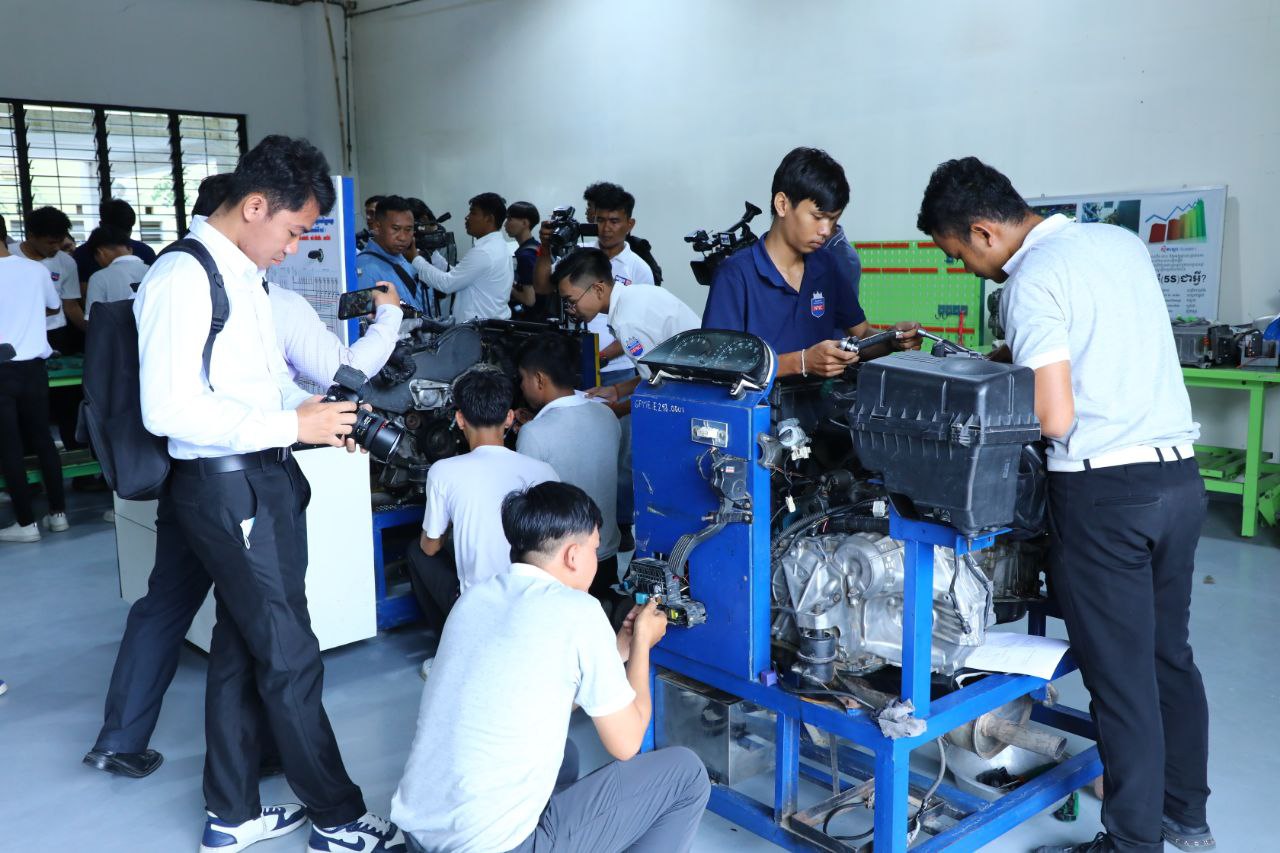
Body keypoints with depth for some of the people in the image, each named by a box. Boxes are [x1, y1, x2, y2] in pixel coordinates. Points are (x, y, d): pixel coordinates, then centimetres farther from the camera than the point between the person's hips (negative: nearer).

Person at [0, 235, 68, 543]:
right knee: (43, 439, 14)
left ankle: (26, 523, 5)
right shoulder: (37, 269, 0)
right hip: (34, 367, 4)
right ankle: (58, 512, 19)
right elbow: (54, 307, 19)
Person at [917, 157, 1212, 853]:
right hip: (1181, 475, 8)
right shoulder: (1121, 240, 11)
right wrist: (1016, 357, 22)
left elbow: (1055, 419, -19)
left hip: (1105, 489, -8)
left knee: (1119, 672, 3)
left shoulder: (1030, 281, -13)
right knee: (1170, 653, 19)